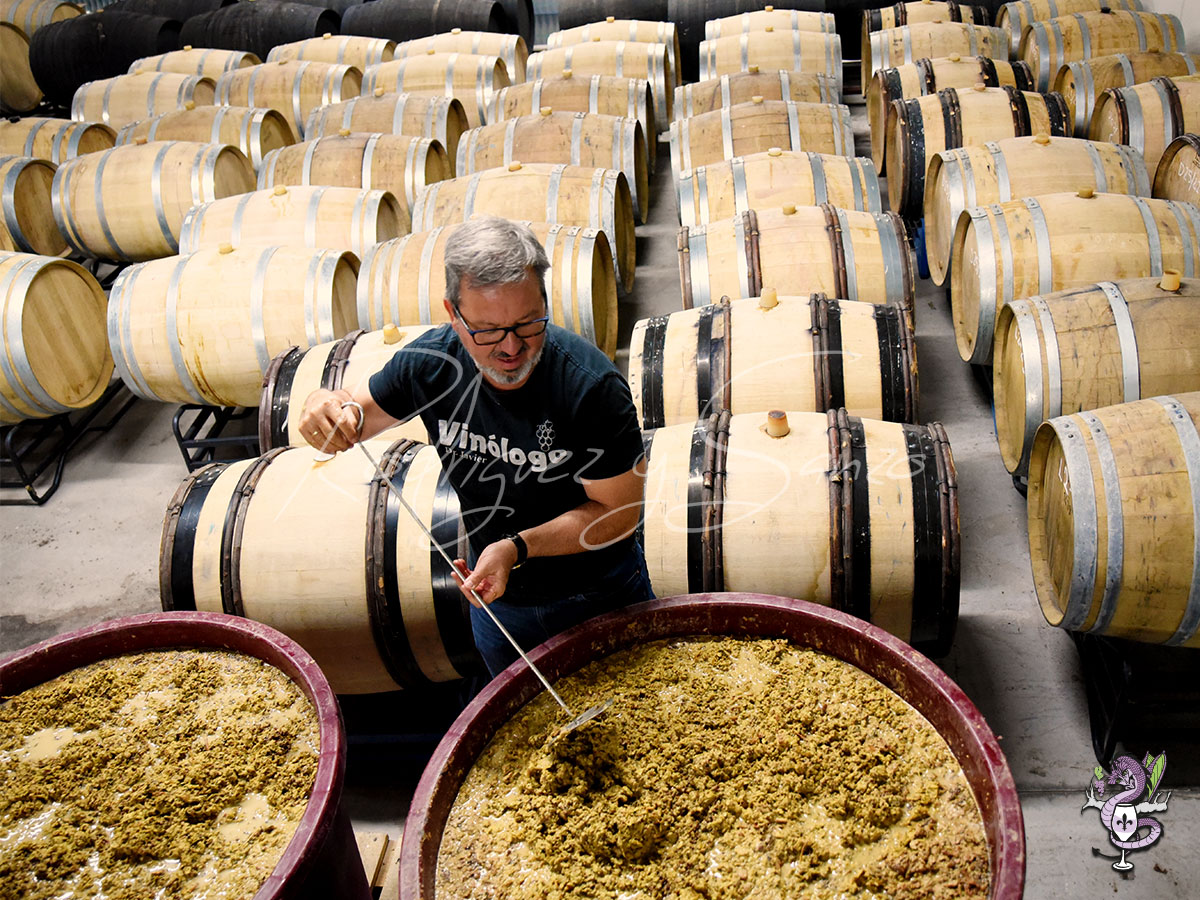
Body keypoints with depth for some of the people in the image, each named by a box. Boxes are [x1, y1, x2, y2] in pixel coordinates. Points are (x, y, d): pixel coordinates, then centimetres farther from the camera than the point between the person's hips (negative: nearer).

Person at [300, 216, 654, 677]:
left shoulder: (591, 385, -30)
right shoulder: (431, 362, -19)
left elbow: (619, 510, -22)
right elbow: (358, 413, -2)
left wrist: (518, 547, -33)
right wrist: (324, 407, -27)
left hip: (600, 598, -3)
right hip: (494, 593, 3)